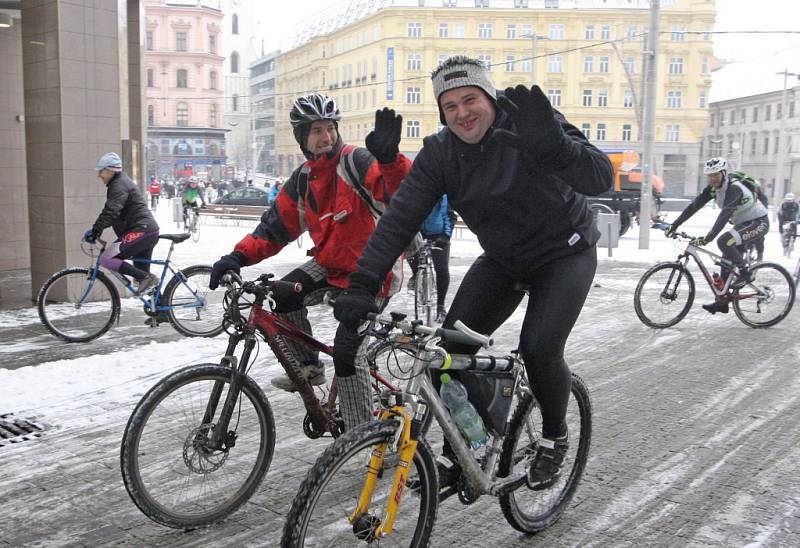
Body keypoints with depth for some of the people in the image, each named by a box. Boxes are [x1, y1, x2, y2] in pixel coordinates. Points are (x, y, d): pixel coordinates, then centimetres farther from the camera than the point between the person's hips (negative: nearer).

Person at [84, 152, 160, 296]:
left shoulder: (119, 185, -10)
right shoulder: (121, 182, 22)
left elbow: (110, 212, -22)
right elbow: (111, 212, 26)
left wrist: (95, 231, -21)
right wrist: (97, 230, 18)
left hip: (140, 231, -10)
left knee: (106, 259, -13)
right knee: (141, 274, 14)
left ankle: (146, 278, -17)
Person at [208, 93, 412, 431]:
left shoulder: (357, 162, -18)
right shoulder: (302, 180, 3)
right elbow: (275, 227, 4)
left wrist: (389, 158, -53)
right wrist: (239, 256, -10)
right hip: (331, 265, 7)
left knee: (346, 347, -17)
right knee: (283, 295, -14)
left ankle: (362, 431, 0)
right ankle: (308, 368, 10)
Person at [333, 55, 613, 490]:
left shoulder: (527, 124, -22)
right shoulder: (439, 152, -11)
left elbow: (600, 178, -32)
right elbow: (400, 217, -18)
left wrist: (551, 143, -51)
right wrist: (361, 285, -29)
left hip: (564, 253, -4)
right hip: (502, 260, 4)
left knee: (539, 348, -22)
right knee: (452, 344, -10)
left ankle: (555, 437, 9)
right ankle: (456, 453, 9)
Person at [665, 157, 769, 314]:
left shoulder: (734, 188, -29)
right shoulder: (713, 188, -4)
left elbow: (725, 215, -40)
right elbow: (694, 206, -7)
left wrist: (708, 238, -48)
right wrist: (674, 225, -15)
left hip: (758, 223, -9)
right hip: (742, 223, 9)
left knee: (724, 241, -29)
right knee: (727, 260, 4)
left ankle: (744, 273, -11)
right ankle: (721, 302, 10)